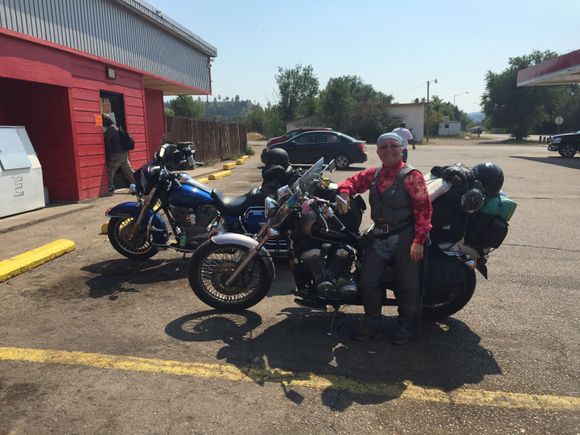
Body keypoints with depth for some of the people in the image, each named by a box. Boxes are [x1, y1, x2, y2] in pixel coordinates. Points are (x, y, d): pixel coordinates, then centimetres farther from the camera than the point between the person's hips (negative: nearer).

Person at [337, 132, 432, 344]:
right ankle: (372, 324, 23)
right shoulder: (373, 174, 9)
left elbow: (423, 209, -14)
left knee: (407, 284, 5)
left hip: (405, 237, -5)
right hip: (379, 235, 6)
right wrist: (344, 192, -7)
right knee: (368, 279, 7)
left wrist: (419, 239, -21)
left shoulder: (411, 176, -10)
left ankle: (405, 326, 26)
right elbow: (353, 181, 17)